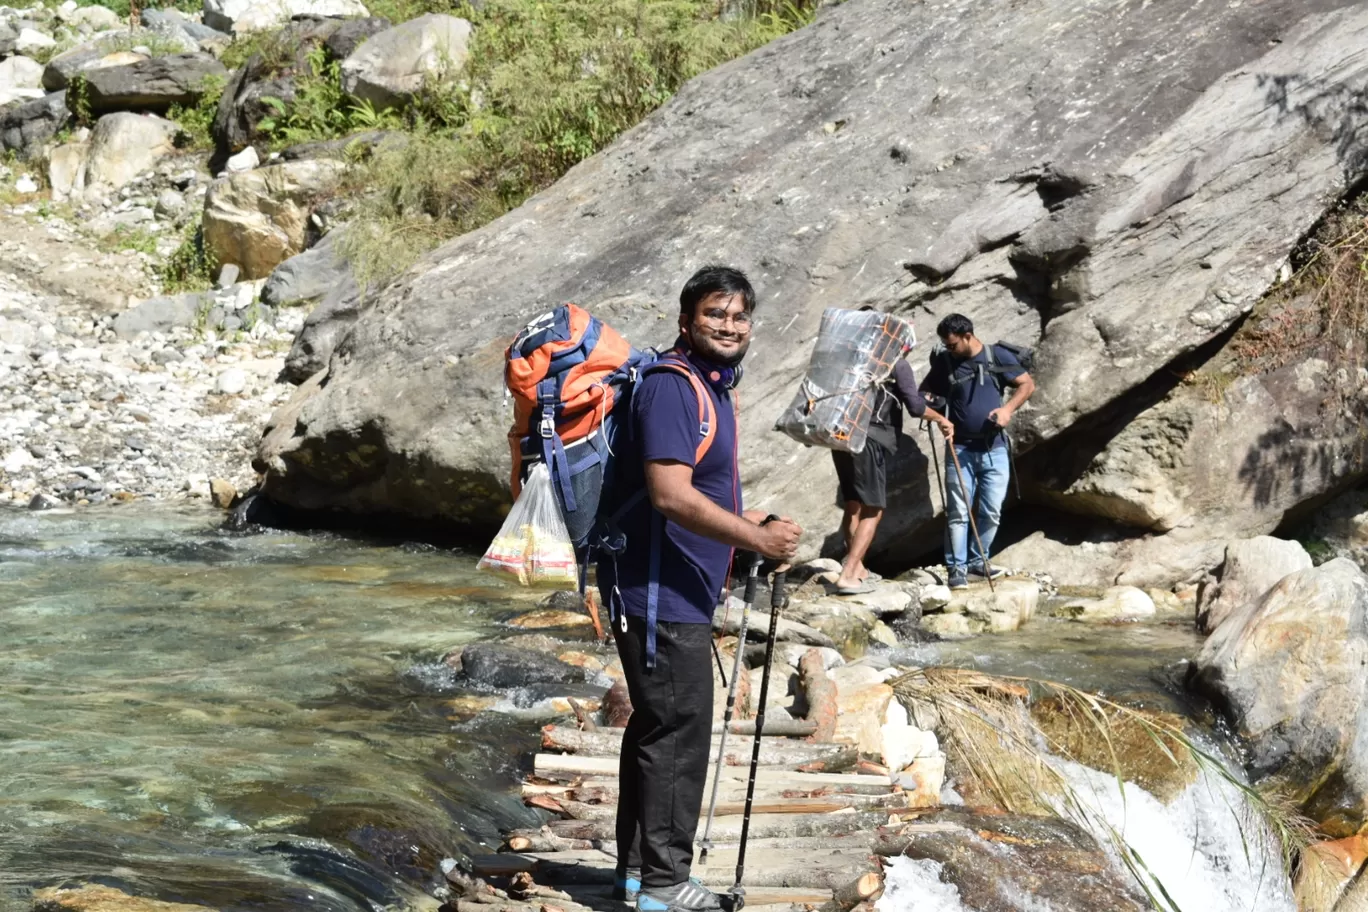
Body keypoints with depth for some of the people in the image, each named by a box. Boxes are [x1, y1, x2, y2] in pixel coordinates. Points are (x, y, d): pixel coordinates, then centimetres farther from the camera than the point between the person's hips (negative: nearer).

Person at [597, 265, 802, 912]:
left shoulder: (712, 387, 16)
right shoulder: (671, 386, -17)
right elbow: (671, 496, -26)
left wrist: (748, 521, 16)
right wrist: (758, 539, -21)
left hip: (679, 595, 11)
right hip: (660, 593, -11)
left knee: (658, 726, 15)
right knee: (677, 731, -5)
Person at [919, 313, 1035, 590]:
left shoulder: (998, 357, -1)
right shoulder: (944, 362, 2)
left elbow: (1027, 384, 3)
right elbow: (924, 392, 12)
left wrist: (1008, 407, -14)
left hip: (994, 449, 0)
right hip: (960, 449, 0)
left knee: (991, 511, 5)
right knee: (958, 511, -3)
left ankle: (978, 560, 20)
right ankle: (957, 567, 2)